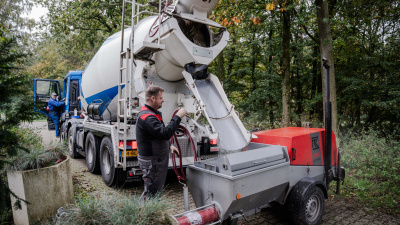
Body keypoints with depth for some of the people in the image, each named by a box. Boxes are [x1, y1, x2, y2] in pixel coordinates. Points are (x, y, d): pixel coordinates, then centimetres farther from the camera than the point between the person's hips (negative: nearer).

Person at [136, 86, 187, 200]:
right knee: (151, 192, -1)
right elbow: (165, 133, -32)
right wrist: (177, 117, -26)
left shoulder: (152, 113, 14)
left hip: (158, 159, 11)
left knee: (157, 190, 20)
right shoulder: (147, 117, -22)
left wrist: (169, 145, 10)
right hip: (151, 161, -11)